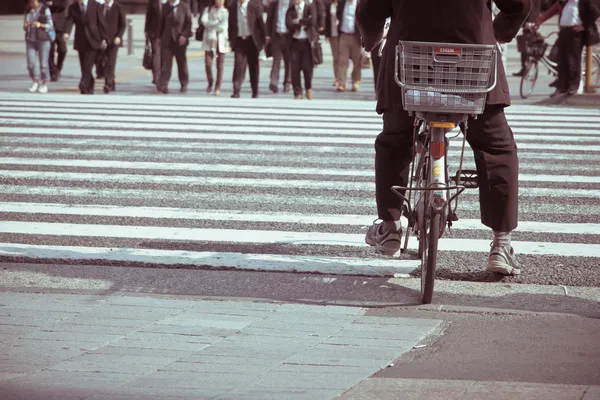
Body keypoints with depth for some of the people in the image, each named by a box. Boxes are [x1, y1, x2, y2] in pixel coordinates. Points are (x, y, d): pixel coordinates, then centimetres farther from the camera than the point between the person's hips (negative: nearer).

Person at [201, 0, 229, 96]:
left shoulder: (226, 12, 5)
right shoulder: (208, 10, 10)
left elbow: (224, 26, -4)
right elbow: (204, 21, -6)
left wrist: (211, 25, -3)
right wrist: (216, 22, -12)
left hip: (221, 41, -1)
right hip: (209, 41, 1)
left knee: (220, 66, -2)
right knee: (208, 64, -8)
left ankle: (218, 88, 6)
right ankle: (210, 82, 17)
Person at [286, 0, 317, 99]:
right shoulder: (290, 10, 8)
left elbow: (312, 21, -15)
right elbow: (289, 24, -8)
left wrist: (299, 21, -7)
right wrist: (304, 22, -12)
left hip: (307, 41, -2)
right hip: (295, 41, 2)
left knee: (307, 67, -2)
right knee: (295, 68, -3)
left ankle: (309, 88, 24)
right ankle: (298, 94, 6)